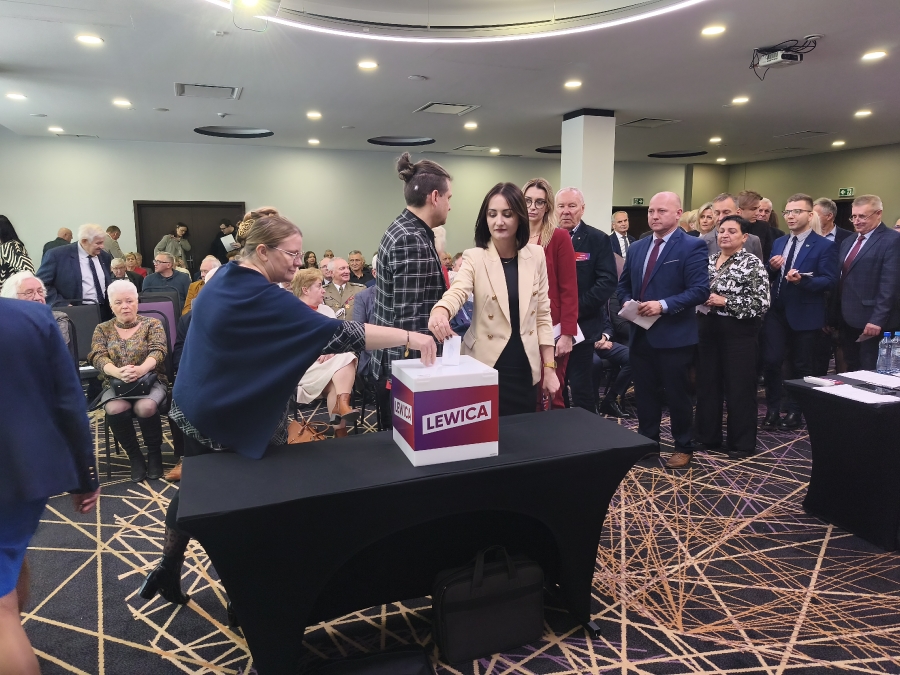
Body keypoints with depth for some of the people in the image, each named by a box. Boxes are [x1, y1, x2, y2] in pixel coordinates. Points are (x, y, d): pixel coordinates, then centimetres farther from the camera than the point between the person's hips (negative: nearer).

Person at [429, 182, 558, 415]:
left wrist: (549, 367, 5)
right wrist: (440, 310, -49)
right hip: (487, 366, -3)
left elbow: (543, 315, 6)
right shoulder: (474, 258, -7)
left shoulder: (535, 255, 2)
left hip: (526, 367, 3)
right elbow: (457, 292, -26)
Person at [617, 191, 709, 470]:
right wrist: (626, 302, -4)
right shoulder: (637, 247, 13)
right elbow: (624, 284, 17)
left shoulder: (692, 246, -8)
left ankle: (683, 448, 24)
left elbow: (700, 290, -16)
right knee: (644, 392, 14)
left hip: (673, 336, -6)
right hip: (640, 334, 6)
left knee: (677, 394, 7)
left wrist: (663, 305, -24)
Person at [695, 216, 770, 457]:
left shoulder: (752, 263, -7)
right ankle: (708, 435, 25)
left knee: (739, 386, 2)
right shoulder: (708, 260, 11)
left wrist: (725, 301, -18)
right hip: (707, 328, 6)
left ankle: (742, 443, 14)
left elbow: (761, 303, -14)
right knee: (707, 382, 11)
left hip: (738, 331, -6)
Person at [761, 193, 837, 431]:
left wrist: (802, 280, -27)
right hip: (776, 312, 4)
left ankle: (794, 410, 24)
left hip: (805, 315, -4)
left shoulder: (824, 245, -6)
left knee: (801, 365, 9)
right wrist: (772, 267, -8)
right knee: (771, 361, -1)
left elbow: (829, 280, -12)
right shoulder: (778, 243, 12)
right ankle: (773, 408, 15)